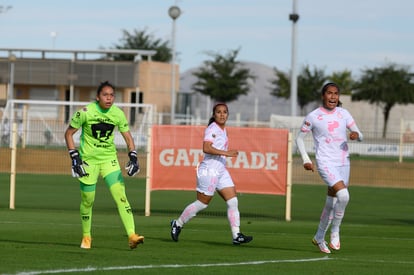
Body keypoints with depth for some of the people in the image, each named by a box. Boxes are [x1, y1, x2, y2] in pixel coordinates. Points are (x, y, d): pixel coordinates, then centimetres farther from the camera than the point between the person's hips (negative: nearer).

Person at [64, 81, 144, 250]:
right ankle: (86, 236, 26)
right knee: (87, 200, 4)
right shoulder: (86, 112, -13)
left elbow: (128, 137, 6)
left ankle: (132, 236, -20)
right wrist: (75, 157, -12)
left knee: (120, 195, -14)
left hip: (109, 159, 2)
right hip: (88, 159, -2)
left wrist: (133, 157, -8)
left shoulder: (118, 114, -4)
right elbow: (69, 133, -4)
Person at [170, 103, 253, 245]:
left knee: (233, 201, -2)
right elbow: (206, 148, -28)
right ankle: (177, 224, 19)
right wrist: (226, 153, -30)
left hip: (221, 171, 9)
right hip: (209, 170, -9)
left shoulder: (223, 130, 14)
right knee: (202, 203, 0)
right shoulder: (212, 129, -14)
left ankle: (236, 235, -5)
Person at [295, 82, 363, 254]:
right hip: (325, 163, -5)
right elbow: (299, 138, 5)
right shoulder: (313, 117, -4)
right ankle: (335, 231, -6)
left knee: (332, 204, 11)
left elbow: (359, 135, 7)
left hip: (343, 163, 5)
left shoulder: (343, 114, 6)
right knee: (343, 195, -25)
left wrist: (356, 135, -17)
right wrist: (305, 160, -6)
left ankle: (319, 238, 29)